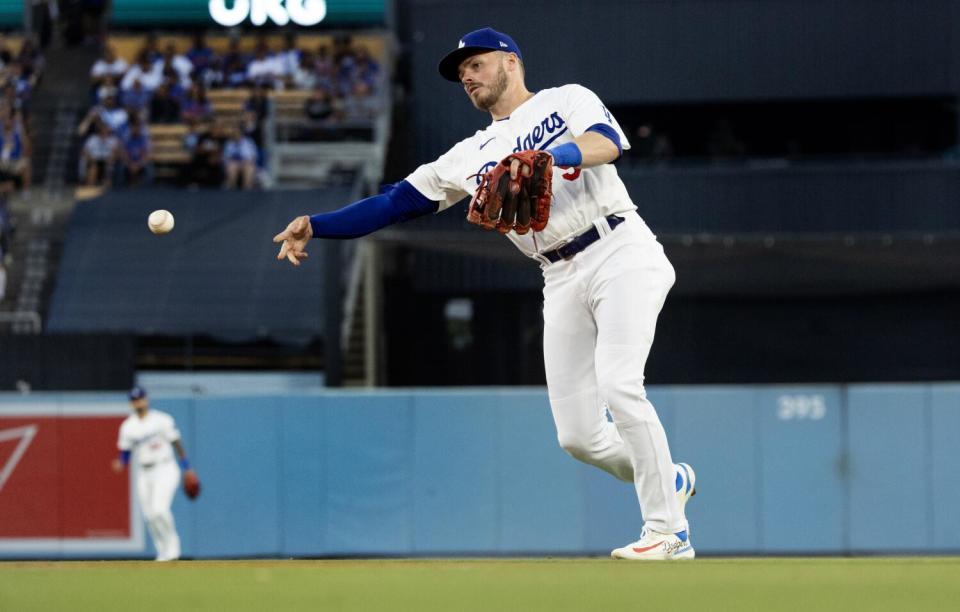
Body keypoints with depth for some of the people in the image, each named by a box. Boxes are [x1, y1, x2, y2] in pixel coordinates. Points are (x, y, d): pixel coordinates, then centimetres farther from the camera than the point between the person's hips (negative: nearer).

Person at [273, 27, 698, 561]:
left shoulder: (567, 100, 5)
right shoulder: (470, 157, 17)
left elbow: (608, 143, -16)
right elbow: (395, 204, 13)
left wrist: (544, 158, -34)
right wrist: (315, 226, 2)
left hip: (622, 255, -6)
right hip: (563, 282, 6)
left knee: (617, 386, -24)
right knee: (577, 435, -2)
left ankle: (668, 531, -16)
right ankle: (669, 481, 26)